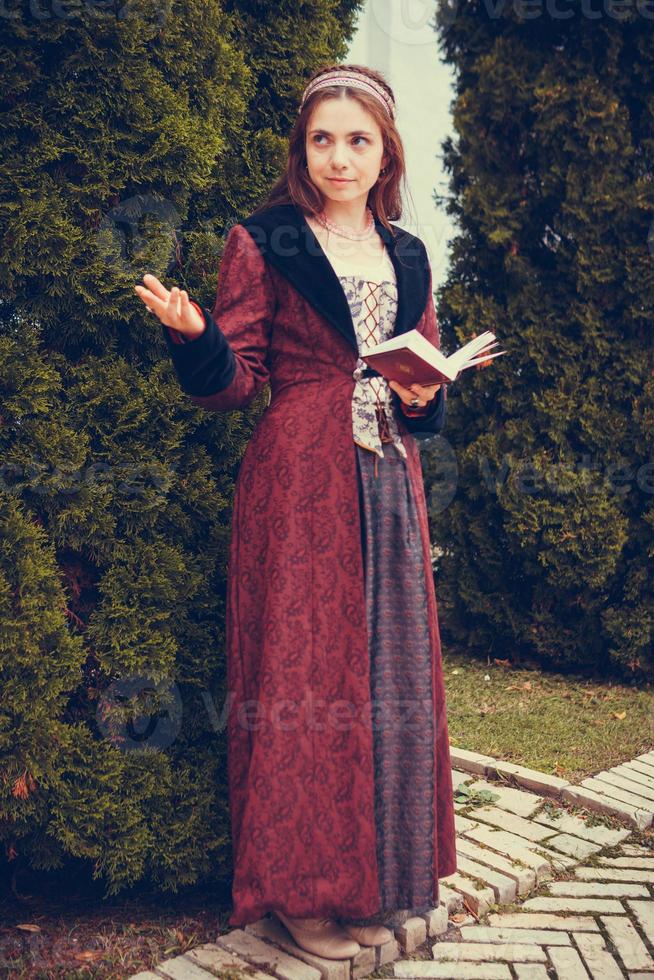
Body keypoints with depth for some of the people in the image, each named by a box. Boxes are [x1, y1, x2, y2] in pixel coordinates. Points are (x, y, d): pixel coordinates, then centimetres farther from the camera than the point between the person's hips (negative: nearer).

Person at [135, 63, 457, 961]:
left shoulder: (407, 257, 15)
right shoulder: (264, 243, 2)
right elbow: (234, 382, -2)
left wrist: (424, 398, -4)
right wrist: (195, 334, -23)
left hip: (387, 485, 5)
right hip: (299, 488, -5)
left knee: (389, 674, 7)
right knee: (300, 676, -3)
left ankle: (371, 883, 23)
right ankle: (298, 886, 14)